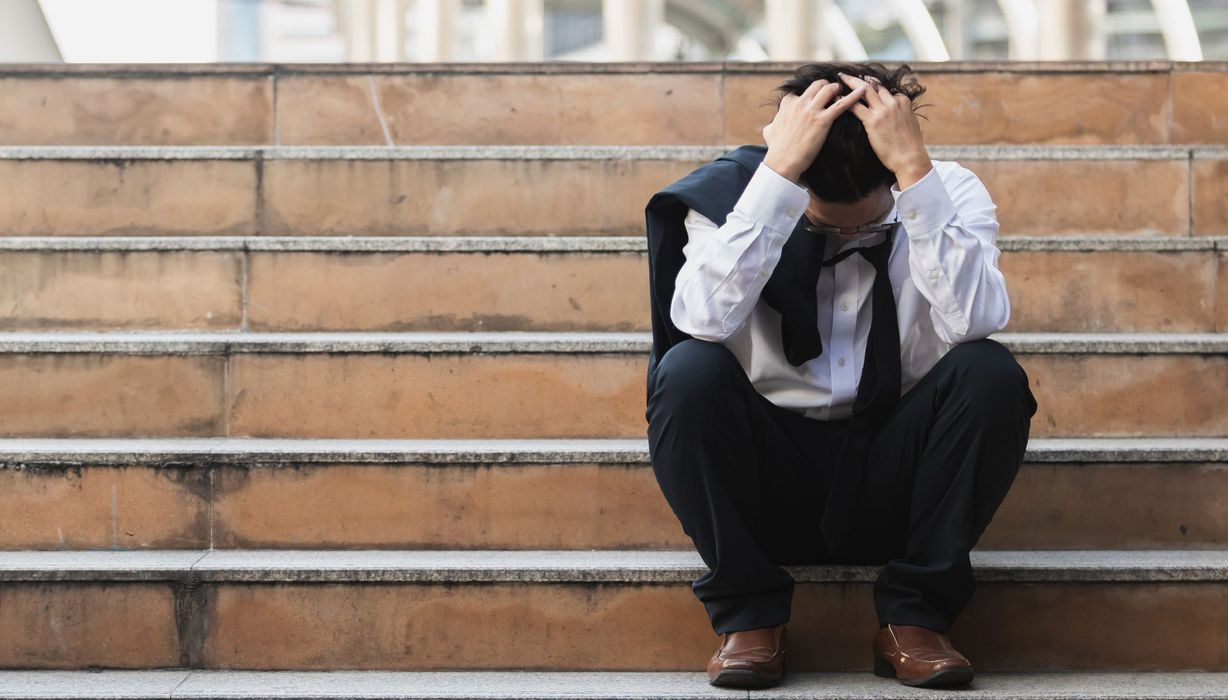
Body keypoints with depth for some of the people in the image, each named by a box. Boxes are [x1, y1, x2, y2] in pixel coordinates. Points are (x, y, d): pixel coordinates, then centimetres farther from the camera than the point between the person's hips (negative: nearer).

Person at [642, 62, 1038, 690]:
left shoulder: (948, 195, -6)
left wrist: (915, 170, -30)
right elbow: (702, 320, -29)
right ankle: (747, 614, -10)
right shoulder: (735, 191, -9)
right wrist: (777, 173, -31)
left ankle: (912, 615, -10)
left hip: (893, 484, 1)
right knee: (688, 371, -28)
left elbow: (974, 320, -26)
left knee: (992, 373, -25)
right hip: (769, 485, -1)